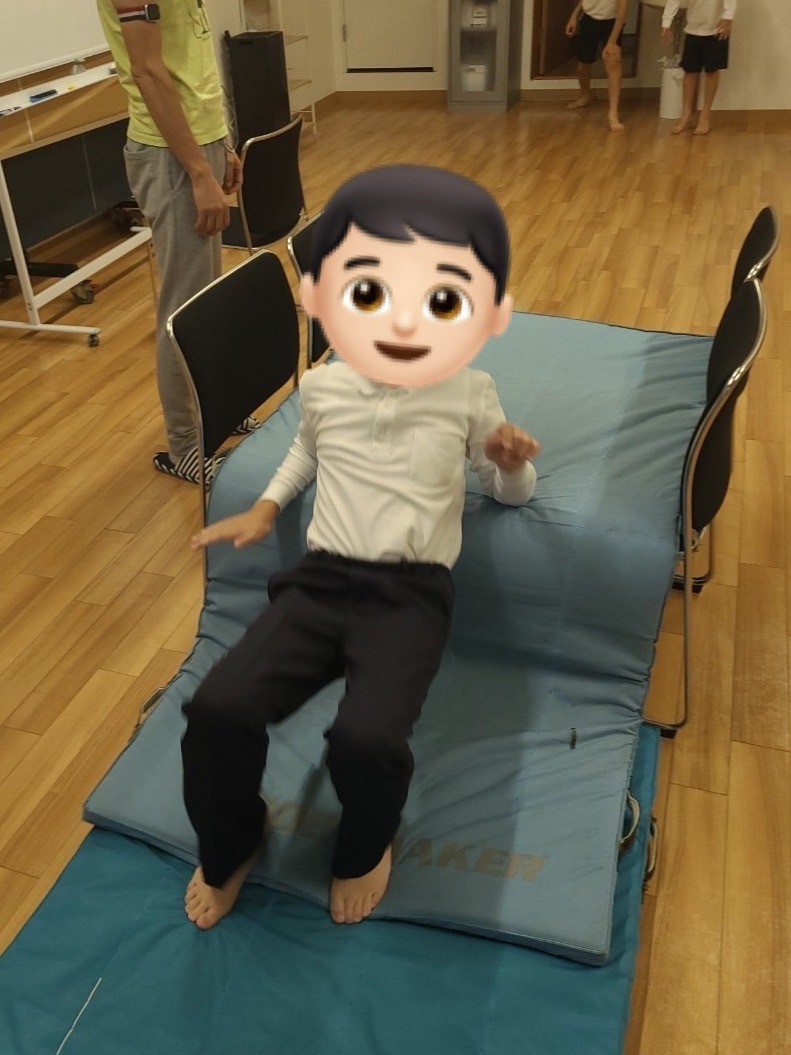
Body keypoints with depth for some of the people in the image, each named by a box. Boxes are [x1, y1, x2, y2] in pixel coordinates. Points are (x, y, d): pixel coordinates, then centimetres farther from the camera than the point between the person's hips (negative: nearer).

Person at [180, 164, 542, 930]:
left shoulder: (470, 395, 1)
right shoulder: (321, 388, 6)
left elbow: (512, 492, 14)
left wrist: (512, 463, -8)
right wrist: (267, 505, 17)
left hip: (412, 593, -2)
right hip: (320, 579, 3)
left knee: (366, 739, -29)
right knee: (217, 709, -18)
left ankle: (364, 849, 10)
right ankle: (229, 845, 15)